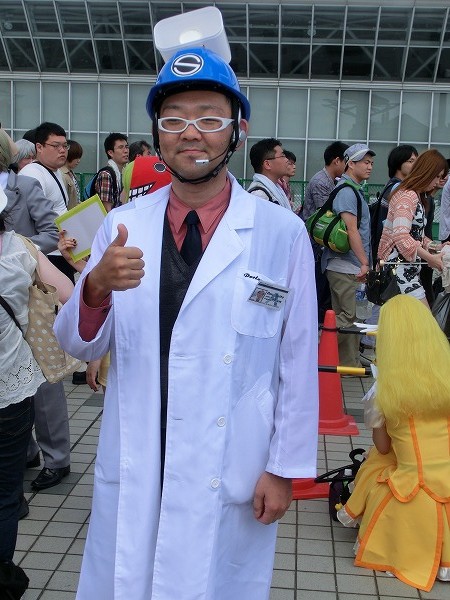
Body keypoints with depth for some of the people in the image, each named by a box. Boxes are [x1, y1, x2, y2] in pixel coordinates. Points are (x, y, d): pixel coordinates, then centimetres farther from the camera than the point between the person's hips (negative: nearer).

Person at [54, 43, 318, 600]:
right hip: (131, 471, 3)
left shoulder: (282, 233, -9)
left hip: (231, 476, -2)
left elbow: (298, 361, -5)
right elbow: (80, 344, 0)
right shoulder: (122, 226, -1)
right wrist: (96, 286, -21)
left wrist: (284, 467, -2)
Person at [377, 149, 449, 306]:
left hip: (408, 266, 10)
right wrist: (429, 257, -27)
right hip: (398, 264, -10)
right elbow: (401, 235, -25)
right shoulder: (407, 196, -13)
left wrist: (437, 246, 6)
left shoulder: (417, 197, 21)